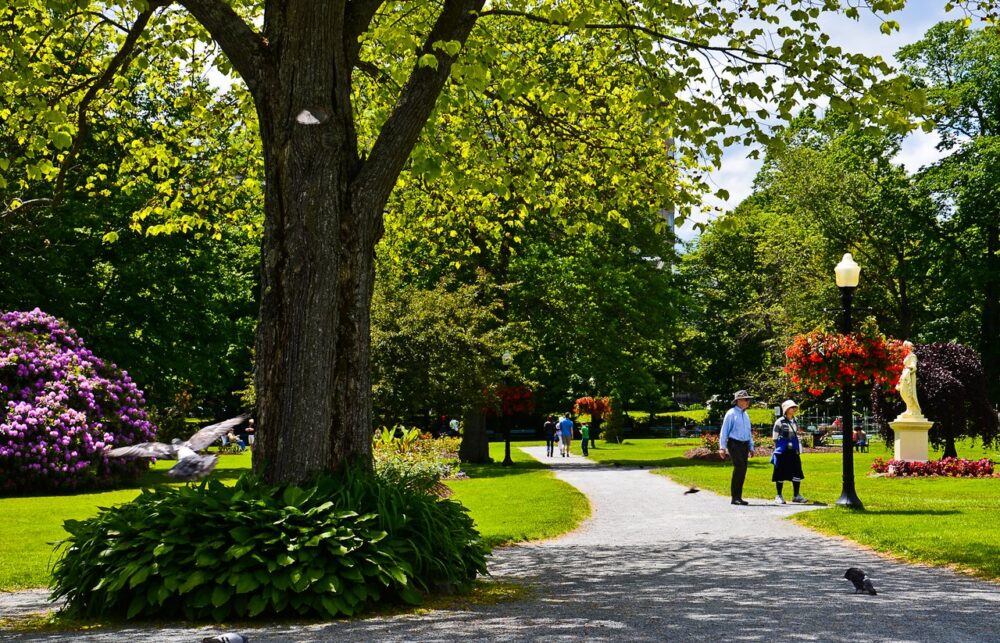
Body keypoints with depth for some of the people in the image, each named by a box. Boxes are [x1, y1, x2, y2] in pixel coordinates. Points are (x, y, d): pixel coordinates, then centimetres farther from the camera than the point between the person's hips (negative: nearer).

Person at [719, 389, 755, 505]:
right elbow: (724, 431, -5)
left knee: (743, 470, 4)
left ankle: (738, 497, 10)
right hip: (734, 444, -7)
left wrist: (751, 448, 19)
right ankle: (735, 497, -14)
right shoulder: (731, 413, -4)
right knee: (739, 468, -17)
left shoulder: (745, 415, 17)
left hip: (744, 445, 7)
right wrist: (722, 448, -10)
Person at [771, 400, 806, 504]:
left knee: (797, 474, 4)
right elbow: (775, 437, -5)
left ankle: (796, 495, 14)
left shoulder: (795, 422, 13)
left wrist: (798, 450, 15)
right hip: (782, 452, -6)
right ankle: (779, 496, 9)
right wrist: (777, 450, -9)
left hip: (793, 452, 6)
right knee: (781, 474, 0)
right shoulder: (780, 422, -7)